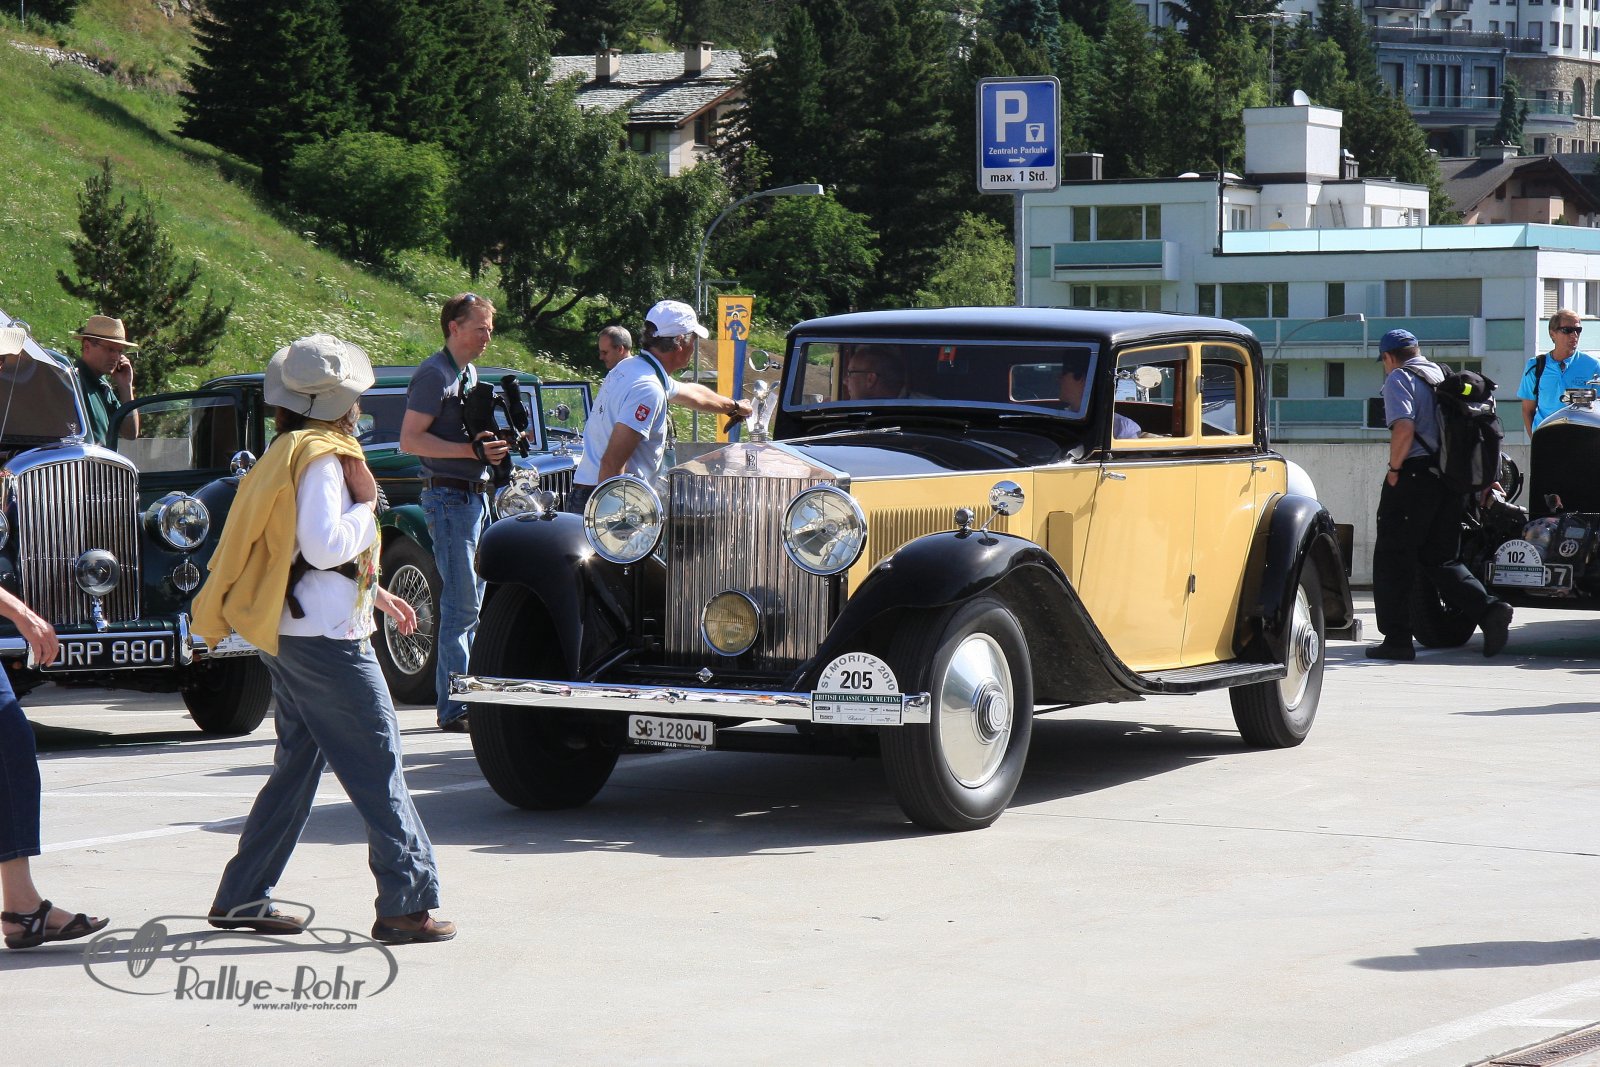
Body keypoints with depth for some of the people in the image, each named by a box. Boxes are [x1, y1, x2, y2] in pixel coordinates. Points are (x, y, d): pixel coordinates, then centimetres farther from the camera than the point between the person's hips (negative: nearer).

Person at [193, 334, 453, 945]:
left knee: (297, 766, 15)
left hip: (288, 635, 10)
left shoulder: (290, 451, 16)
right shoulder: (322, 456, -15)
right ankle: (406, 905, -7)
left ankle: (241, 899, 17)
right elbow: (326, 546, -25)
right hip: (325, 637, -10)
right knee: (378, 765, -6)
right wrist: (367, 503, -10)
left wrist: (375, 595, 25)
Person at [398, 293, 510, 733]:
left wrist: (495, 443, 10)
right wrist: (471, 450, -23)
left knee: (472, 603, 13)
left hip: (476, 495, 9)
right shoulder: (433, 374, -12)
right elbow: (410, 439, -18)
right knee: (461, 605, -10)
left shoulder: (470, 372, 17)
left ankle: (471, 698, 20)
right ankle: (454, 709, -7)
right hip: (450, 498, -9)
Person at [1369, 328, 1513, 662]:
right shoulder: (1441, 376, 17)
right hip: (1452, 482, 7)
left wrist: (1394, 469, -8)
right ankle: (1488, 609, -6)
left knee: (1392, 559, 2)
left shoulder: (1399, 378, -4)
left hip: (1414, 475, -7)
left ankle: (1396, 639, 0)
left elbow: (1404, 428, -20)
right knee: (1439, 558, 14)